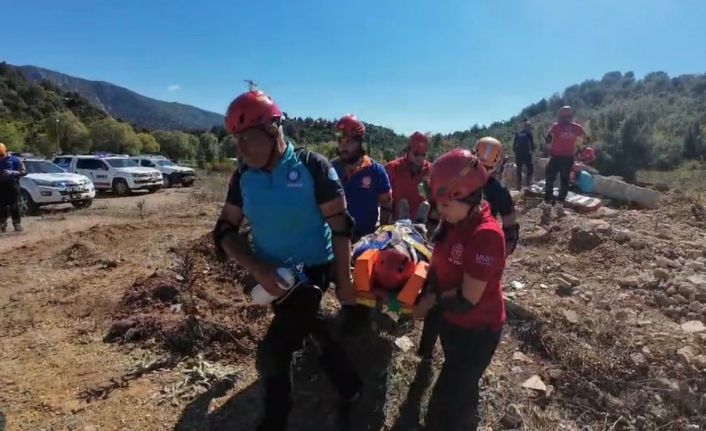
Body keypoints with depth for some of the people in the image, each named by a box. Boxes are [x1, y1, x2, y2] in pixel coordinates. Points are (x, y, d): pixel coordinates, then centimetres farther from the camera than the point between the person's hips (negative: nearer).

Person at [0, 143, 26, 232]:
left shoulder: (15, 160, -2)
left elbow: (23, 171, -3)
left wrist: (12, 173, -20)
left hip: (12, 184, -3)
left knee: (14, 205, -4)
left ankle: (17, 223, 0)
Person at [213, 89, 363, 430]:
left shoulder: (313, 167, -19)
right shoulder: (243, 177, -5)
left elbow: (340, 227, -14)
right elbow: (225, 230, -3)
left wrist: (344, 281, -11)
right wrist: (257, 269, -19)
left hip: (311, 272, -5)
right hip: (271, 276, 6)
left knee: (273, 352, -7)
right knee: (314, 332, 22)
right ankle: (350, 389, 47)